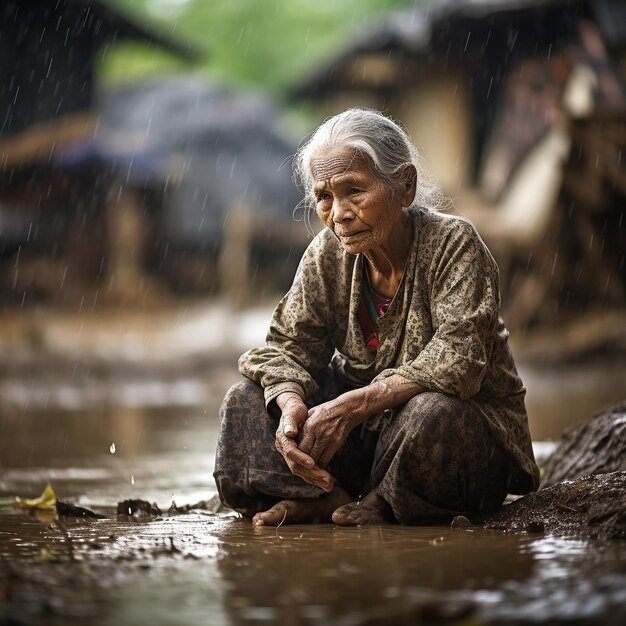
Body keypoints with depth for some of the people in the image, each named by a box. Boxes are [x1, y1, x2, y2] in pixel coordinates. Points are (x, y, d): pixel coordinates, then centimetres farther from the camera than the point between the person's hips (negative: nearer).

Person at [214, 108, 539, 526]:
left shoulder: (453, 244, -19)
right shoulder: (328, 256, -2)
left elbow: (456, 361, -29)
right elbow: (288, 346, -4)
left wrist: (348, 407, -36)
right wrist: (291, 405, -29)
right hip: (370, 430, 5)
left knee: (430, 414, -39)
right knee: (248, 401, -7)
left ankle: (382, 505, -12)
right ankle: (334, 499, -23)